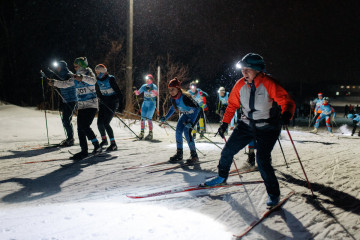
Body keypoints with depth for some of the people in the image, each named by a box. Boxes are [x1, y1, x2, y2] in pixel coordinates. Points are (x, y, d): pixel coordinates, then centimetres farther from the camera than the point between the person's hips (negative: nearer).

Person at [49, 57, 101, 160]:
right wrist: (54, 82, 5)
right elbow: (65, 84, 17)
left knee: (85, 126, -18)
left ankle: (97, 146, -5)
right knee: (80, 128, 0)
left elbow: (93, 80, -26)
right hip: (81, 106, 7)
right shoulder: (75, 78, 14)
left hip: (91, 105, -7)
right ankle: (84, 151, 8)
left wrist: (82, 78, -39)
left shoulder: (89, 73, -5)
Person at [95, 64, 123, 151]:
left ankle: (113, 144, -5)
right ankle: (104, 140, 27)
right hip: (103, 103, 6)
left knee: (106, 123, -15)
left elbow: (118, 91, -15)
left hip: (113, 102, -6)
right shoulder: (98, 80, 5)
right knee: (100, 123, 1)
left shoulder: (110, 79, -15)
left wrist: (121, 104, -18)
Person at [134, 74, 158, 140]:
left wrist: (150, 90, -35)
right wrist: (136, 92, -14)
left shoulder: (154, 86, -5)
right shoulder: (144, 86, 8)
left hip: (152, 103, -5)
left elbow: (155, 94, -22)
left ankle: (150, 133, -2)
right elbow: (138, 93, 8)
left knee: (149, 118, -10)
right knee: (143, 118, 1)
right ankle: (142, 132, 10)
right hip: (145, 103, 5)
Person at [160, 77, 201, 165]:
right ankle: (179, 154, 8)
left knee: (187, 131, -22)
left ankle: (194, 156, -12)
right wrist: (166, 117, -1)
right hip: (185, 114, 7)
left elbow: (197, 108, -35)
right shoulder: (173, 98, -12)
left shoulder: (185, 97, -35)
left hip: (194, 115, -7)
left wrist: (191, 122, -43)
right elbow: (173, 108, 9)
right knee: (178, 130, -5)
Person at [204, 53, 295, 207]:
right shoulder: (240, 84, -5)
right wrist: (225, 124, 8)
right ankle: (222, 177, 33)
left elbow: (287, 101, -24)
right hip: (246, 125, 5)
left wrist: (286, 114, -46)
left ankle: (274, 194, 6)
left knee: (262, 161, -15)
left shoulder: (269, 84, -20)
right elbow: (232, 105, 8)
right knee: (228, 151, 5)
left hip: (267, 129, -5)